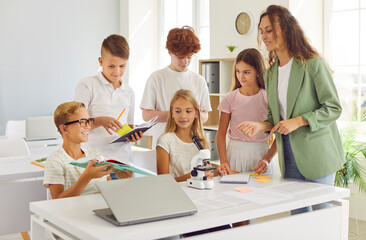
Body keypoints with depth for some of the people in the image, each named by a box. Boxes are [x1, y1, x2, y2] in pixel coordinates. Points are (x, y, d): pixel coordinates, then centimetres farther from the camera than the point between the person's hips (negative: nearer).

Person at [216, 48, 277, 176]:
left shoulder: (268, 98, -4)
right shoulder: (230, 99, -1)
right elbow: (221, 133, 1)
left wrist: (267, 159, -13)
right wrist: (223, 161, -12)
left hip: (260, 153, -1)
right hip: (235, 153, 1)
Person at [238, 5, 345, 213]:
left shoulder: (313, 64, -9)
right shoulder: (270, 73, 11)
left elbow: (334, 108, -10)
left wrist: (298, 121, -19)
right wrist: (261, 125, -6)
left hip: (316, 153, -5)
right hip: (289, 154, 6)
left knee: (322, 211, 3)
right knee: (296, 214, 11)